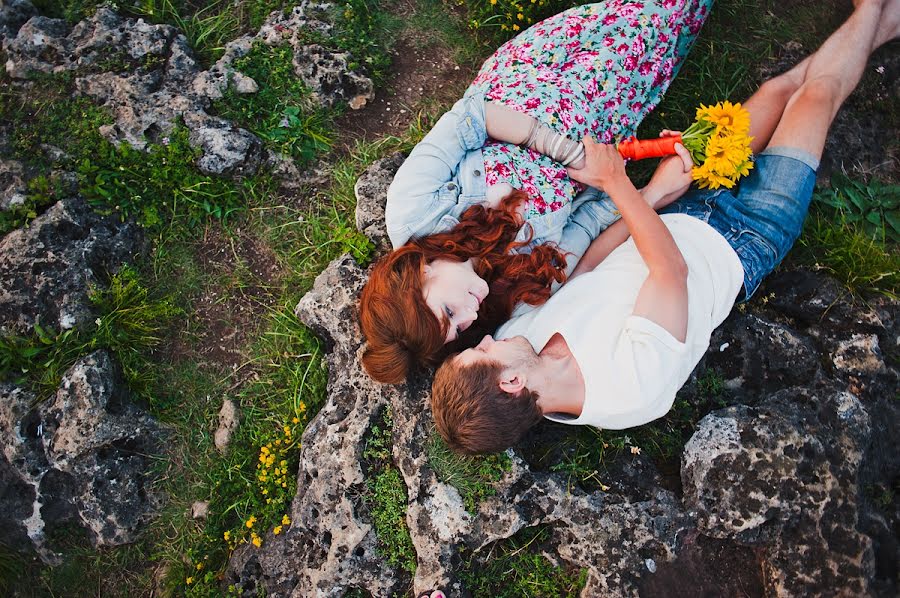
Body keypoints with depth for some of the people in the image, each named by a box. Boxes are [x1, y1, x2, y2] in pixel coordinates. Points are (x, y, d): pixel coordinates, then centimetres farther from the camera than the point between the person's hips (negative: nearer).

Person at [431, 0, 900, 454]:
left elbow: (587, 267, -13)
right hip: (738, 247, -5)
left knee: (778, 88, 13)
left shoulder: (520, 336, -23)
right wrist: (615, 182, -27)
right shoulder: (634, 385, -41)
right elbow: (671, 269, -33)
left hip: (682, 214, 5)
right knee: (817, 91, 5)